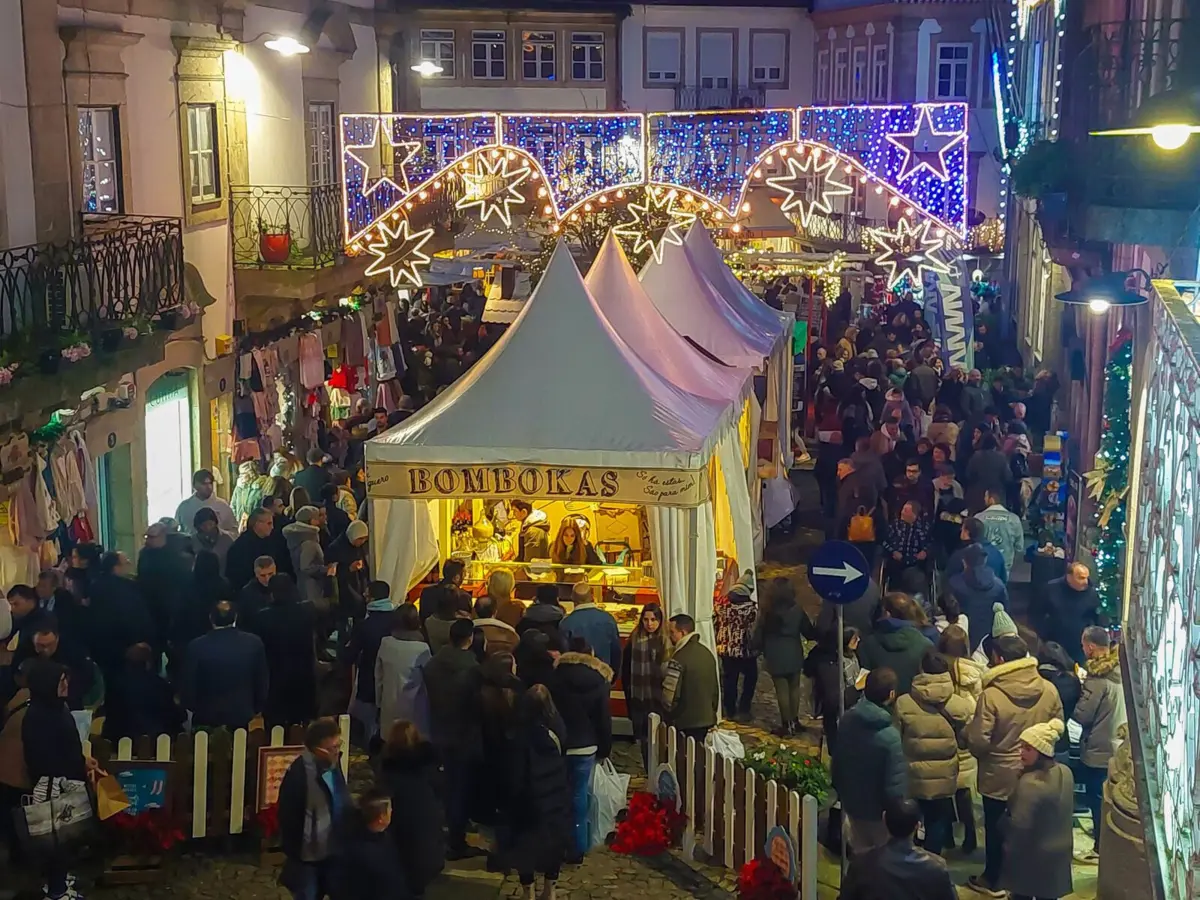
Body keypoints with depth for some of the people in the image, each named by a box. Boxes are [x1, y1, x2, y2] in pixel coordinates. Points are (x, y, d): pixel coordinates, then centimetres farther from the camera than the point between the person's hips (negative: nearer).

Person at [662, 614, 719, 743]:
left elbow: (670, 694, -19)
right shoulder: (707, 653, 7)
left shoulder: (679, 659, -20)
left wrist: (668, 717, -2)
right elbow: (716, 688, 15)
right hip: (707, 720, 7)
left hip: (685, 724, -7)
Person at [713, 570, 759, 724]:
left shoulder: (721, 601, -3)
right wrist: (756, 647, 1)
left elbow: (714, 623, 4)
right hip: (746, 650, -4)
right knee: (750, 678, 17)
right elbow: (755, 630, -14)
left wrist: (718, 642, 16)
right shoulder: (752, 607, -16)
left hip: (725, 648, 4)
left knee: (729, 680, 16)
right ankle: (743, 710, 13)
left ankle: (730, 711, 23)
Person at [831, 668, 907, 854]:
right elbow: (896, 786, -26)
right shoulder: (890, 737, -32)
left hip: (852, 803, 6)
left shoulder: (847, 720, -11)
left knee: (861, 855, 23)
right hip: (880, 811, -6)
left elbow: (836, 763, 3)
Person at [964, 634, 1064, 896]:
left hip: (999, 776, -4)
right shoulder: (1049, 690, -11)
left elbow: (978, 742, -25)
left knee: (996, 828, 16)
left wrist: (966, 732, -4)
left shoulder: (991, 695, -27)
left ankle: (992, 880, 31)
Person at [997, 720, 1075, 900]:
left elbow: (1018, 826, -26)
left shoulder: (1030, 783, -28)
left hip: (1030, 856, -7)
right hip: (1058, 851, 7)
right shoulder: (1065, 773, -3)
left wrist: (1002, 822, -9)